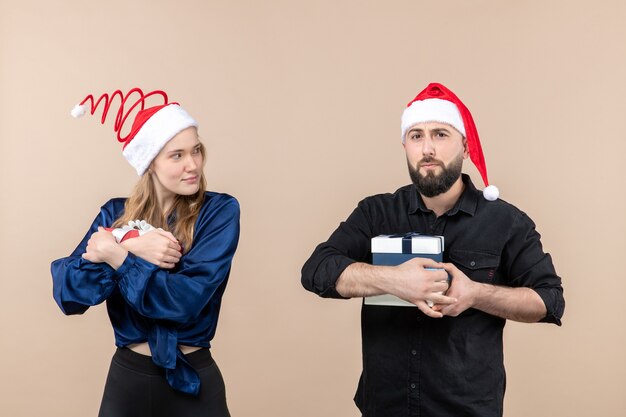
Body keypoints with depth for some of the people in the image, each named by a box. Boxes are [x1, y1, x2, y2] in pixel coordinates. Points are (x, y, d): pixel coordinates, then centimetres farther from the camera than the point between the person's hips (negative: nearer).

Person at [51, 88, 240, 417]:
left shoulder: (219, 211, -11)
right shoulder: (115, 214, -1)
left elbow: (188, 300, -20)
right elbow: (67, 294, -12)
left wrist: (116, 255, -21)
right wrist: (131, 248, -23)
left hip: (193, 380, -2)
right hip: (127, 376, 3)